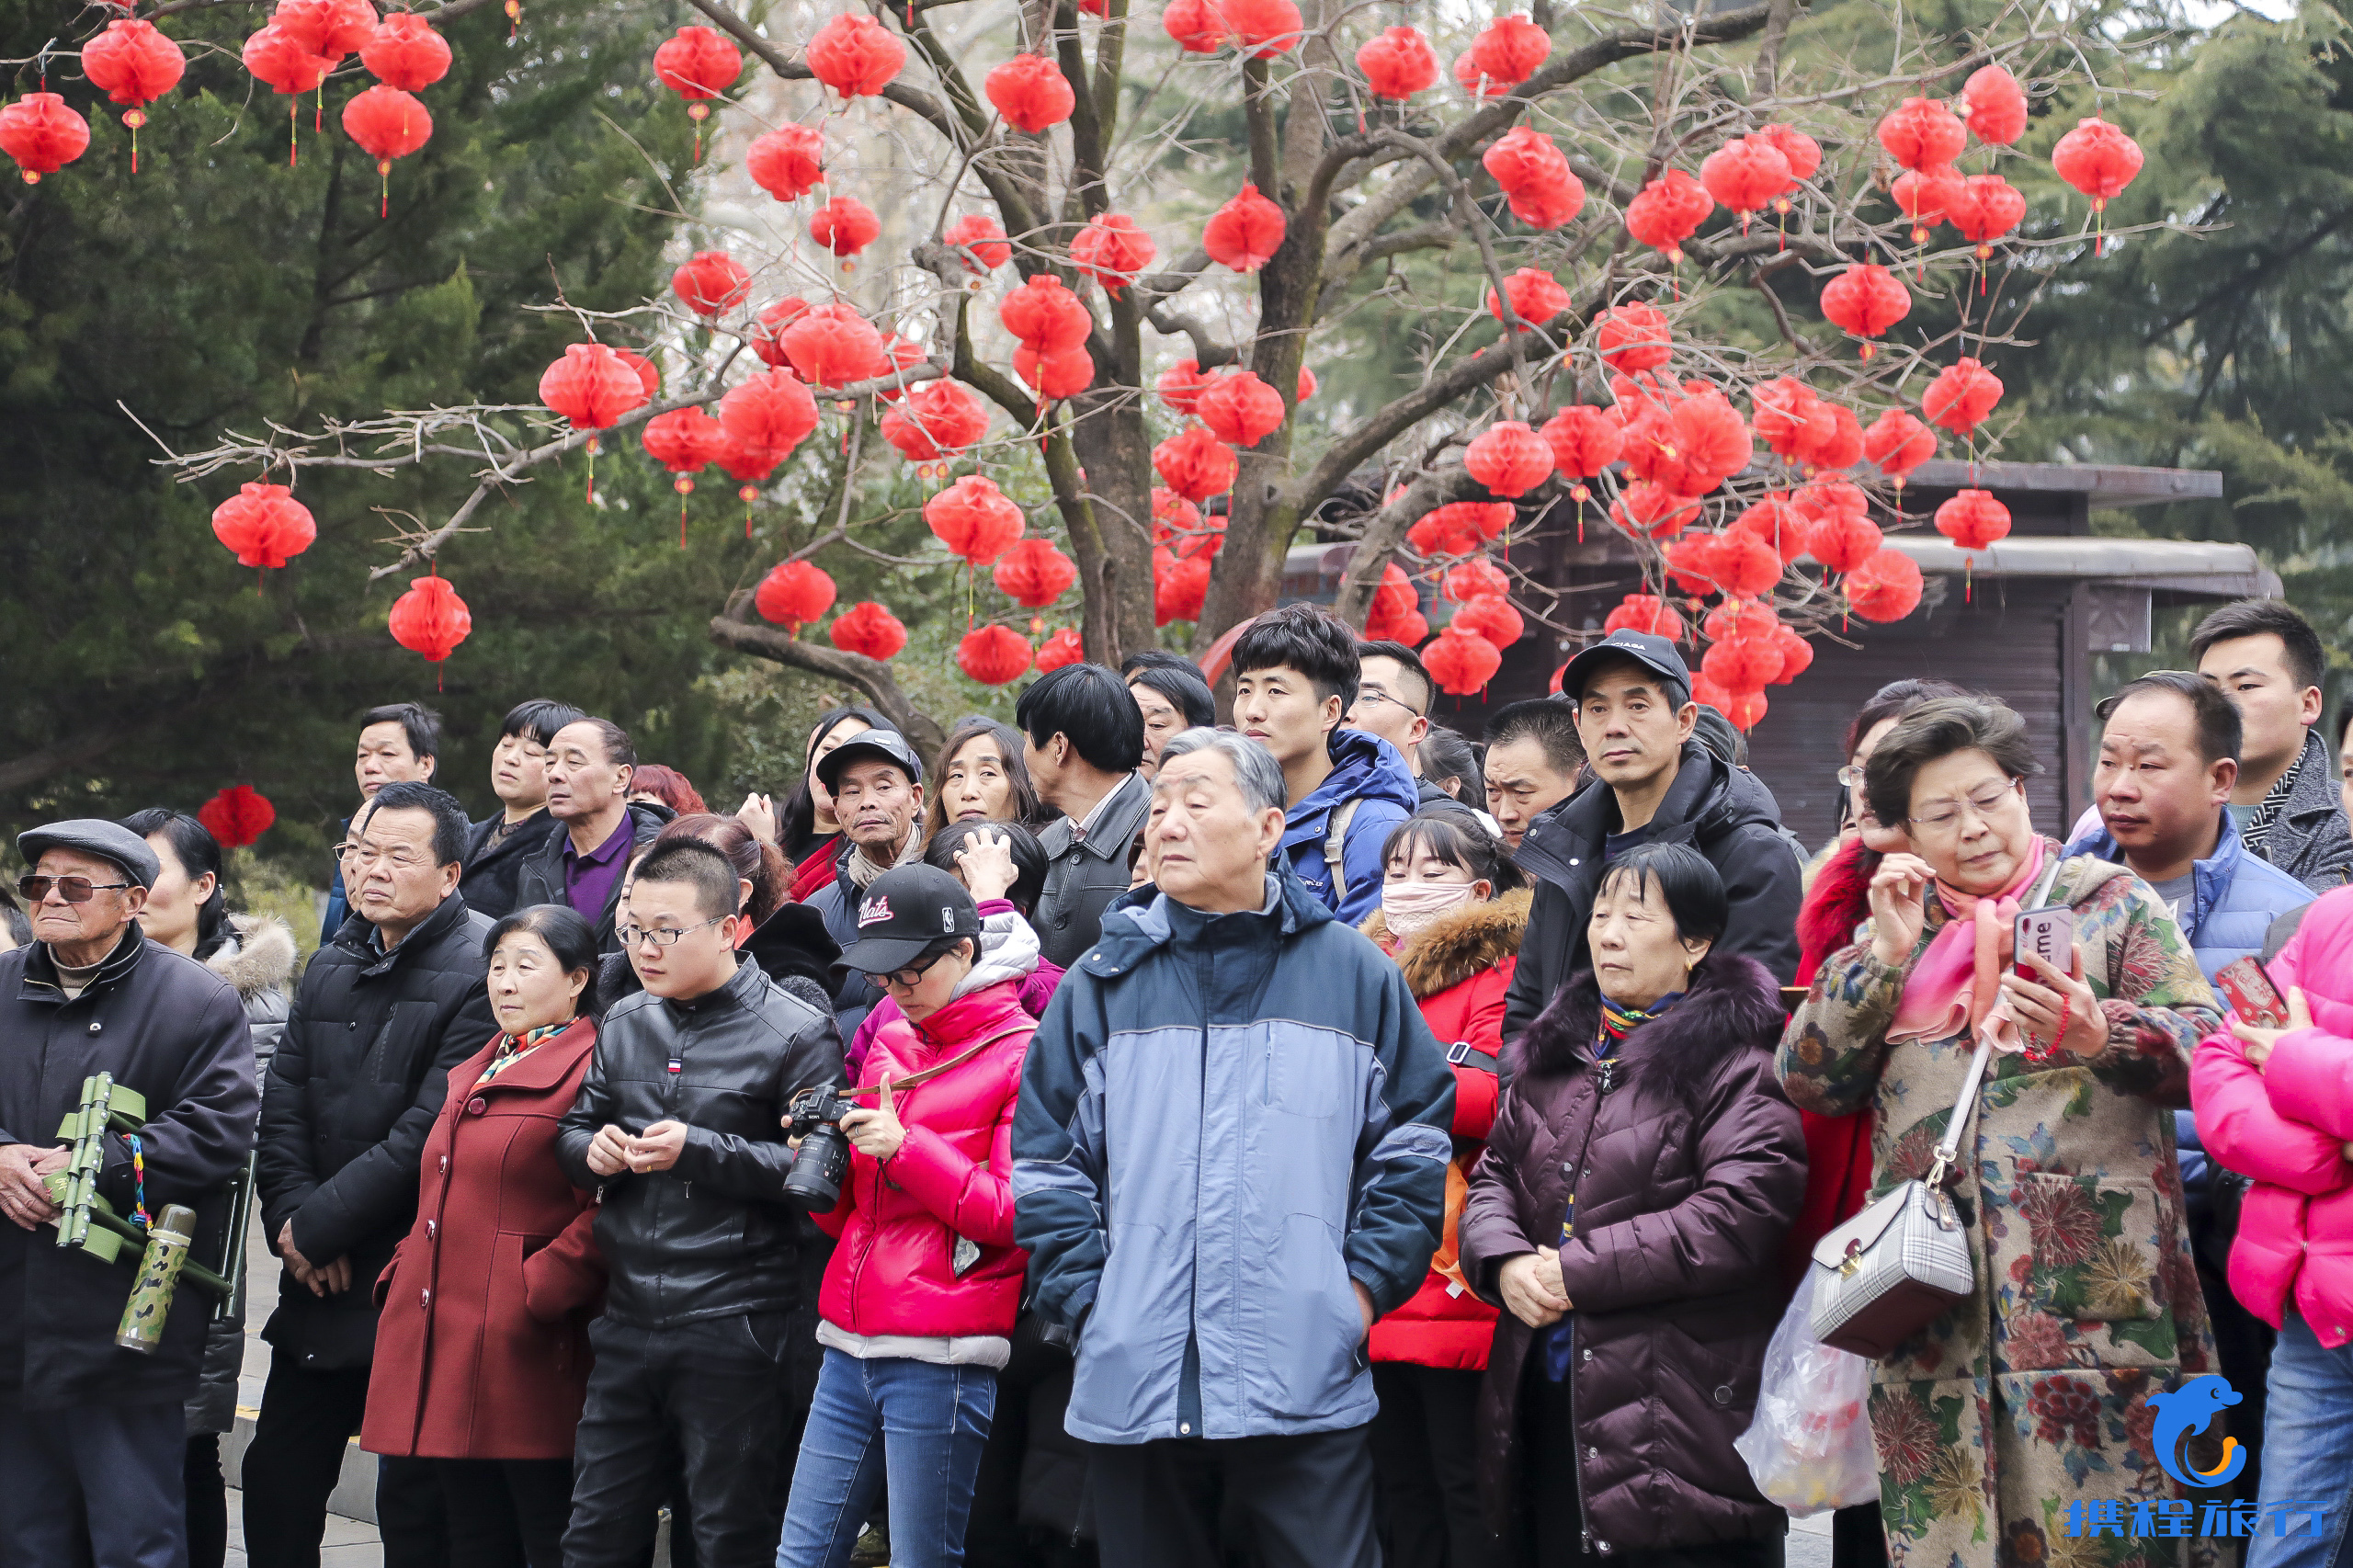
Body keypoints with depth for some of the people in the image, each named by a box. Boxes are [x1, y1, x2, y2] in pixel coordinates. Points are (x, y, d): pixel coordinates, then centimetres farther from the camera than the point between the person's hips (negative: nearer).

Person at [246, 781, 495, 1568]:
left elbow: (431, 1132, -18)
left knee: (414, 1504, -2)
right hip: (319, 1284, 7)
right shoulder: (330, 969, 13)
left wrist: (321, 1225, -13)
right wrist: (292, 1220, -7)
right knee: (277, 1481, 11)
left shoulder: (478, 972, -12)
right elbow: (283, 1108, 9)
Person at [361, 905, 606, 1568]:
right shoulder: (469, 1074, 21)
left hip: (528, 1357, -9)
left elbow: (606, 1209, -18)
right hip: (443, 1351, 9)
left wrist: (534, 1290, -19)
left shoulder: (591, 1072, -9)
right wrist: (403, 1272, 15)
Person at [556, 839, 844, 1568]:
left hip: (733, 1334, -6)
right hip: (628, 1322, 6)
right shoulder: (623, 1025, 13)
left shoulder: (795, 1034, -7)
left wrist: (700, 1151, -19)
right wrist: (591, 1149, -3)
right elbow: (573, 1129, 20)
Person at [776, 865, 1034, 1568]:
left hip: (941, 1354, -7)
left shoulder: (1019, 1055, -4)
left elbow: (1015, 1214, -11)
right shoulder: (889, 1044, 18)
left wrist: (906, 1146, -15)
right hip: (850, 1346, 7)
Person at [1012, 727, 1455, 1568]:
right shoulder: (1103, 984, 9)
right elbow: (1046, 1161, 9)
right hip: (1134, 1385, 2)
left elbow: (1416, 1138, 8)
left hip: (1307, 1385, -2)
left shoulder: (1354, 974, 7)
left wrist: (1366, 1284, -1)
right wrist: (1083, 1296, -2)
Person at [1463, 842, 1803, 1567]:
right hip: (1545, 1394, 7)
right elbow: (1495, 1176, 19)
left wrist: (1579, 1273, -16)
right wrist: (1505, 1261, -5)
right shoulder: (1554, 1051, 16)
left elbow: (1740, 1215, -18)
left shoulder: (1733, 1060, -8)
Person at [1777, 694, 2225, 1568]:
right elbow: (1808, 1081, 10)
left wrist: (2097, 1033, -21)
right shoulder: (1892, 937, 19)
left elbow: (2203, 1049, -2)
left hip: (2090, 1291, -3)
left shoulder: (2111, 902, 9)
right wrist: (1887, 955, 0)